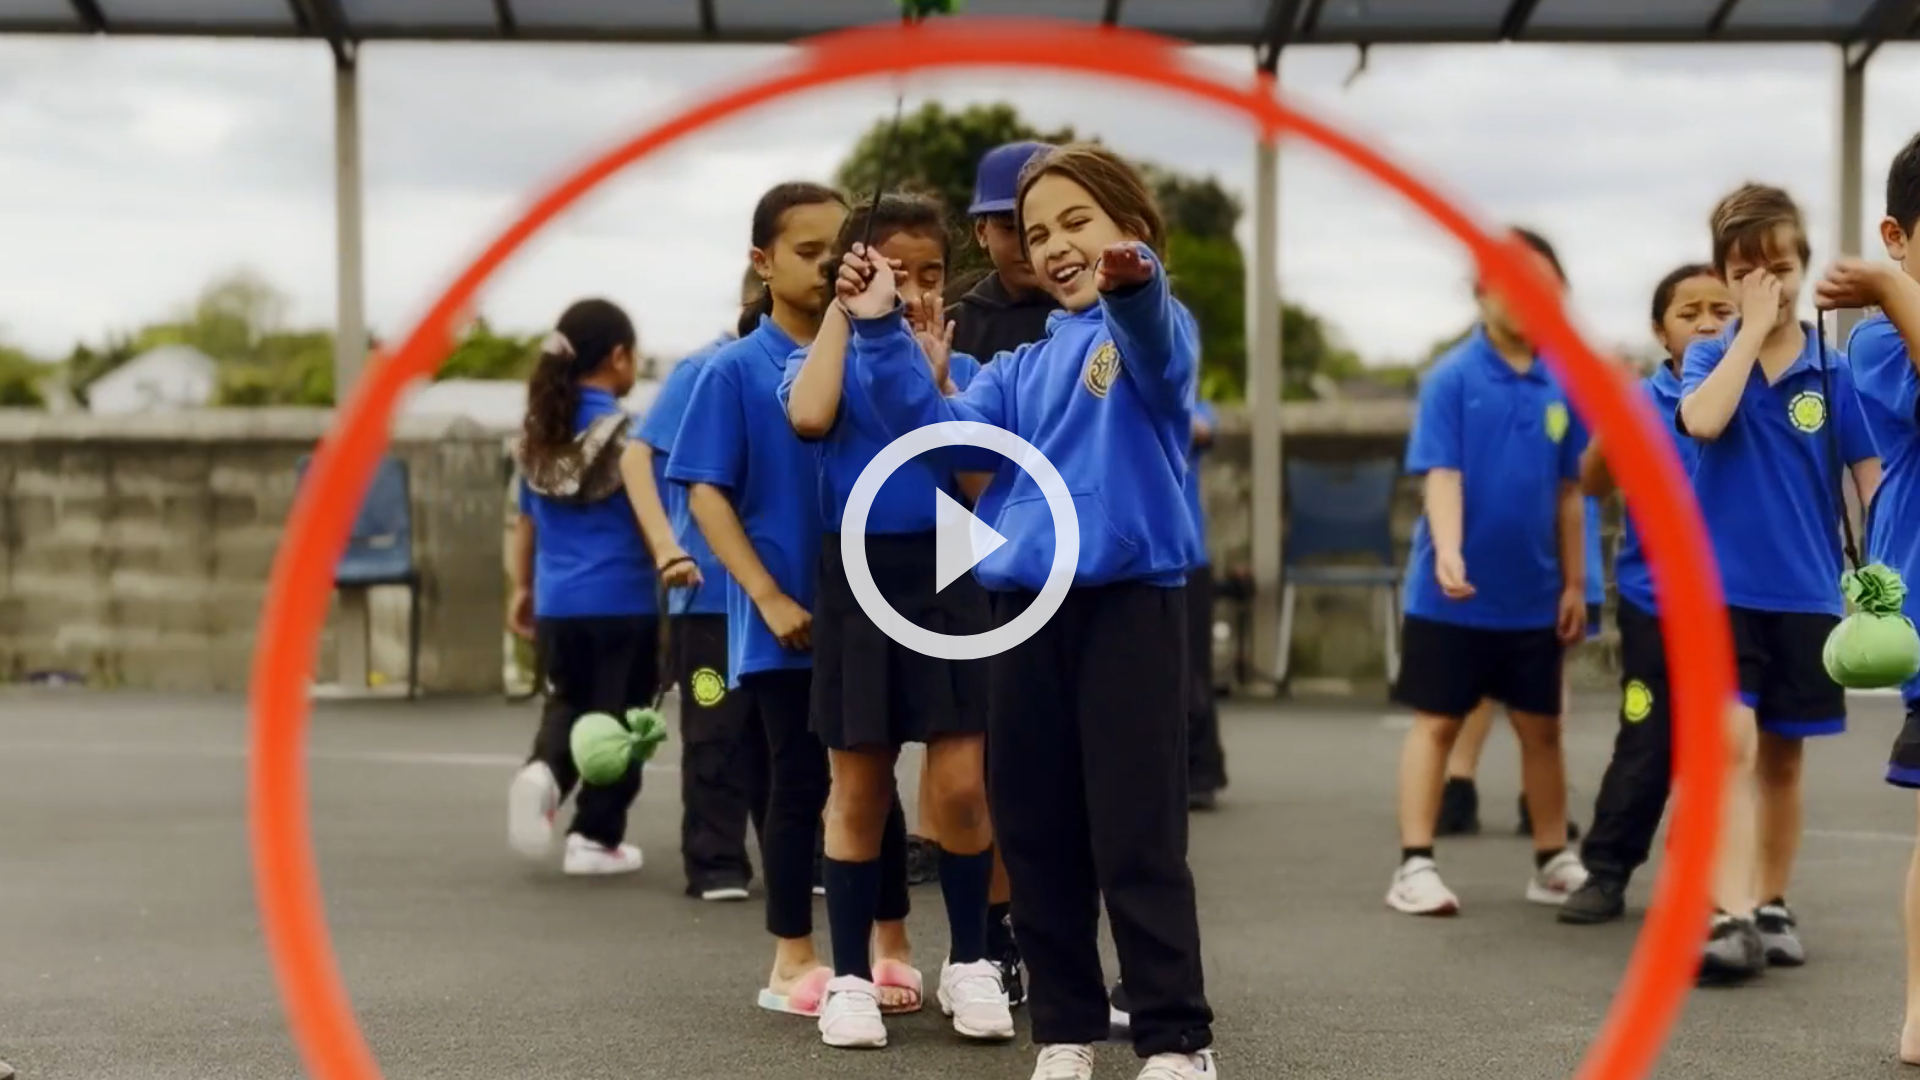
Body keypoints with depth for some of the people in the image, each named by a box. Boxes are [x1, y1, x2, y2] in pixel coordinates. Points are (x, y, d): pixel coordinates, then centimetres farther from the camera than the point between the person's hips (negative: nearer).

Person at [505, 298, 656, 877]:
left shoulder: (539, 433, 6)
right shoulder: (627, 434, -10)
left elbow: (526, 520, 13)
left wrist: (523, 587, 22)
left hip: (557, 602, 5)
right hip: (622, 602, -5)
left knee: (568, 704, 20)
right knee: (615, 718, 6)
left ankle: (542, 770, -9)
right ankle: (596, 837, 9)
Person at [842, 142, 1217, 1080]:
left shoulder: (1155, 327, -1)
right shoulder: (1022, 366, 17)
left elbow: (1157, 347, -25)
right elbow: (946, 433, 5)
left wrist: (1133, 283, -49)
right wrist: (880, 333, -6)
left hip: (1129, 604, -6)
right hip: (1026, 611, 6)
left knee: (1136, 838, -5)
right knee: (1035, 835, 10)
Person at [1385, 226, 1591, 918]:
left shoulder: (1562, 387, 2)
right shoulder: (1451, 379, -9)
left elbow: (1568, 492, 7)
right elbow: (1441, 477, -16)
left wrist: (1574, 583, 7)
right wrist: (1448, 555, -30)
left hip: (1534, 597, 4)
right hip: (1453, 596, -4)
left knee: (1542, 727, 12)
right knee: (1437, 724, 3)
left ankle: (1553, 861, 23)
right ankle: (1416, 865, 6)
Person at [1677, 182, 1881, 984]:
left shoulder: (1833, 372, 1)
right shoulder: (1709, 357, -1)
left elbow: (1870, 477, 3)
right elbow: (1702, 420, -23)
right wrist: (1753, 326, -17)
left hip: (1805, 593, 2)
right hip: (1721, 587, -2)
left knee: (1781, 755, 12)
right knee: (1731, 741, -16)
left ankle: (1772, 906, 25)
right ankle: (1730, 916, -21)